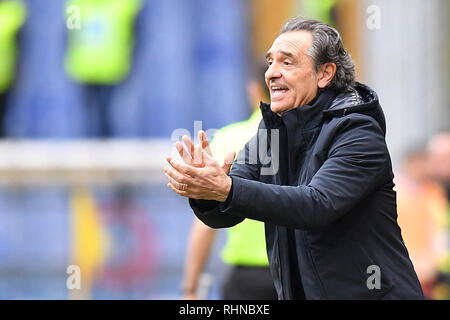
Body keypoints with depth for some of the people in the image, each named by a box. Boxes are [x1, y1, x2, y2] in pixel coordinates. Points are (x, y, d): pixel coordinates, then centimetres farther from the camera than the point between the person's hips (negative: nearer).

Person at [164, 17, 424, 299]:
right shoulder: (271, 130, 8)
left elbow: (317, 205, -25)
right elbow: (222, 216, 2)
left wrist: (227, 189, -33)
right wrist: (204, 192, -21)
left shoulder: (357, 132, -11)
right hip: (297, 292, 6)